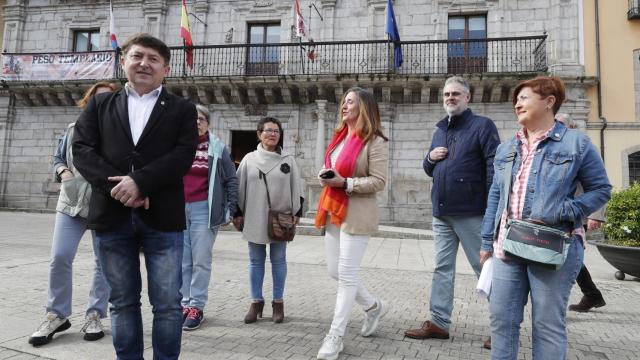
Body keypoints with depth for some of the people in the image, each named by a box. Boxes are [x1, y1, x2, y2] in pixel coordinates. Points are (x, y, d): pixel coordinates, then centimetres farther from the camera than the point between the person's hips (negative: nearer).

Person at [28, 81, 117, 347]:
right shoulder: (74, 129, 11)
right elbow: (58, 158, 19)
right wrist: (62, 171, -2)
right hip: (71, 203, 3)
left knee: (103, 261, 5)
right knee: (60, 257, -3)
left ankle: (94, 315, 20)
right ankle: (57, 314, 16)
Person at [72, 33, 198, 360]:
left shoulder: (182, 109, 9)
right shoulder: (100, 104, 15)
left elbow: (184, 155, -5)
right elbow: (82, 149, 3)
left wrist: (139, 181, -16)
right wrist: (116, 186, -13)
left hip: (162, 218, -2)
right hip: (112, 216, 2)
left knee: (167, 304, 3)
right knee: (123, 302, 13)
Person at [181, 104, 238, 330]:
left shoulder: (218, 148, 3)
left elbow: (231, 180, 6)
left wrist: (229, 208, 0)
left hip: (203, 209, -2)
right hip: (177, 209, 3)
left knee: (201, 260, -1)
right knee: (181, 260, 8)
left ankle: (197, 307, 6)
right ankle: (184, 303, 18)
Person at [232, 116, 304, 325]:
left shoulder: (288, 160, 5)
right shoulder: (249, 159, 6)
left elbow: (296, 188, 5)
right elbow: (240, 188, 7)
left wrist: (296, 213, 0)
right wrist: (237, 213, 4)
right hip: (254, 219, 1)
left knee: (278, 260, 7)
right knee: (256, 261, 8)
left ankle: (278, 302, 18)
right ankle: (256, 302, 20)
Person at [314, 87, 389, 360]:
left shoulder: (375, 141, -9)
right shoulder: (339, 136, 17)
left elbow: (378, 182, -13)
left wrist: (345, 183, -20)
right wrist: (324, 175, 7)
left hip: (357, 213, -9)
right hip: (333, 210, 9)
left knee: (346, 274, -3)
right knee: (335, 272, 13)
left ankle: (335, 336, 9)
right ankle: (374, 307, 35)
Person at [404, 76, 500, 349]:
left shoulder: (483, 125, -3)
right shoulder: (440, 130, 16)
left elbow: (494, 168, -11)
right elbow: (429, 170, 23)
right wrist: (430, 158, 0)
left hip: (471, 213, -6)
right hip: (441, 213, 7)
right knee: (442, 268, 10)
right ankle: (439, 322, 20)